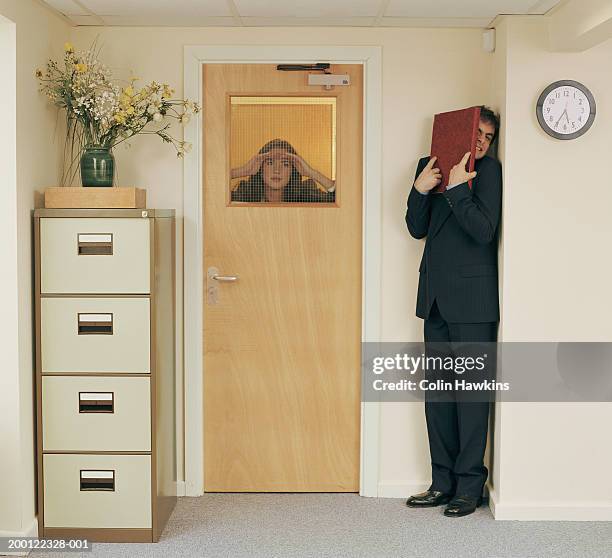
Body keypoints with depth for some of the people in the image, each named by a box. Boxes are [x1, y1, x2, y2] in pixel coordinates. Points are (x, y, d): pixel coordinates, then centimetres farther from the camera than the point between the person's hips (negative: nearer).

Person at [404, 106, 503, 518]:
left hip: (472, 297, -6)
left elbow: (484, 230, -13)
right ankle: (444, 482, 18)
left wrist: (457, 188, -17)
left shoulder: (489, 169, -4)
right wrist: (420, 190, -5)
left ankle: (470, 484, 8)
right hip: (437, 297, 6)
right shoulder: (431, 166, 13)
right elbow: (418, 229, 10)